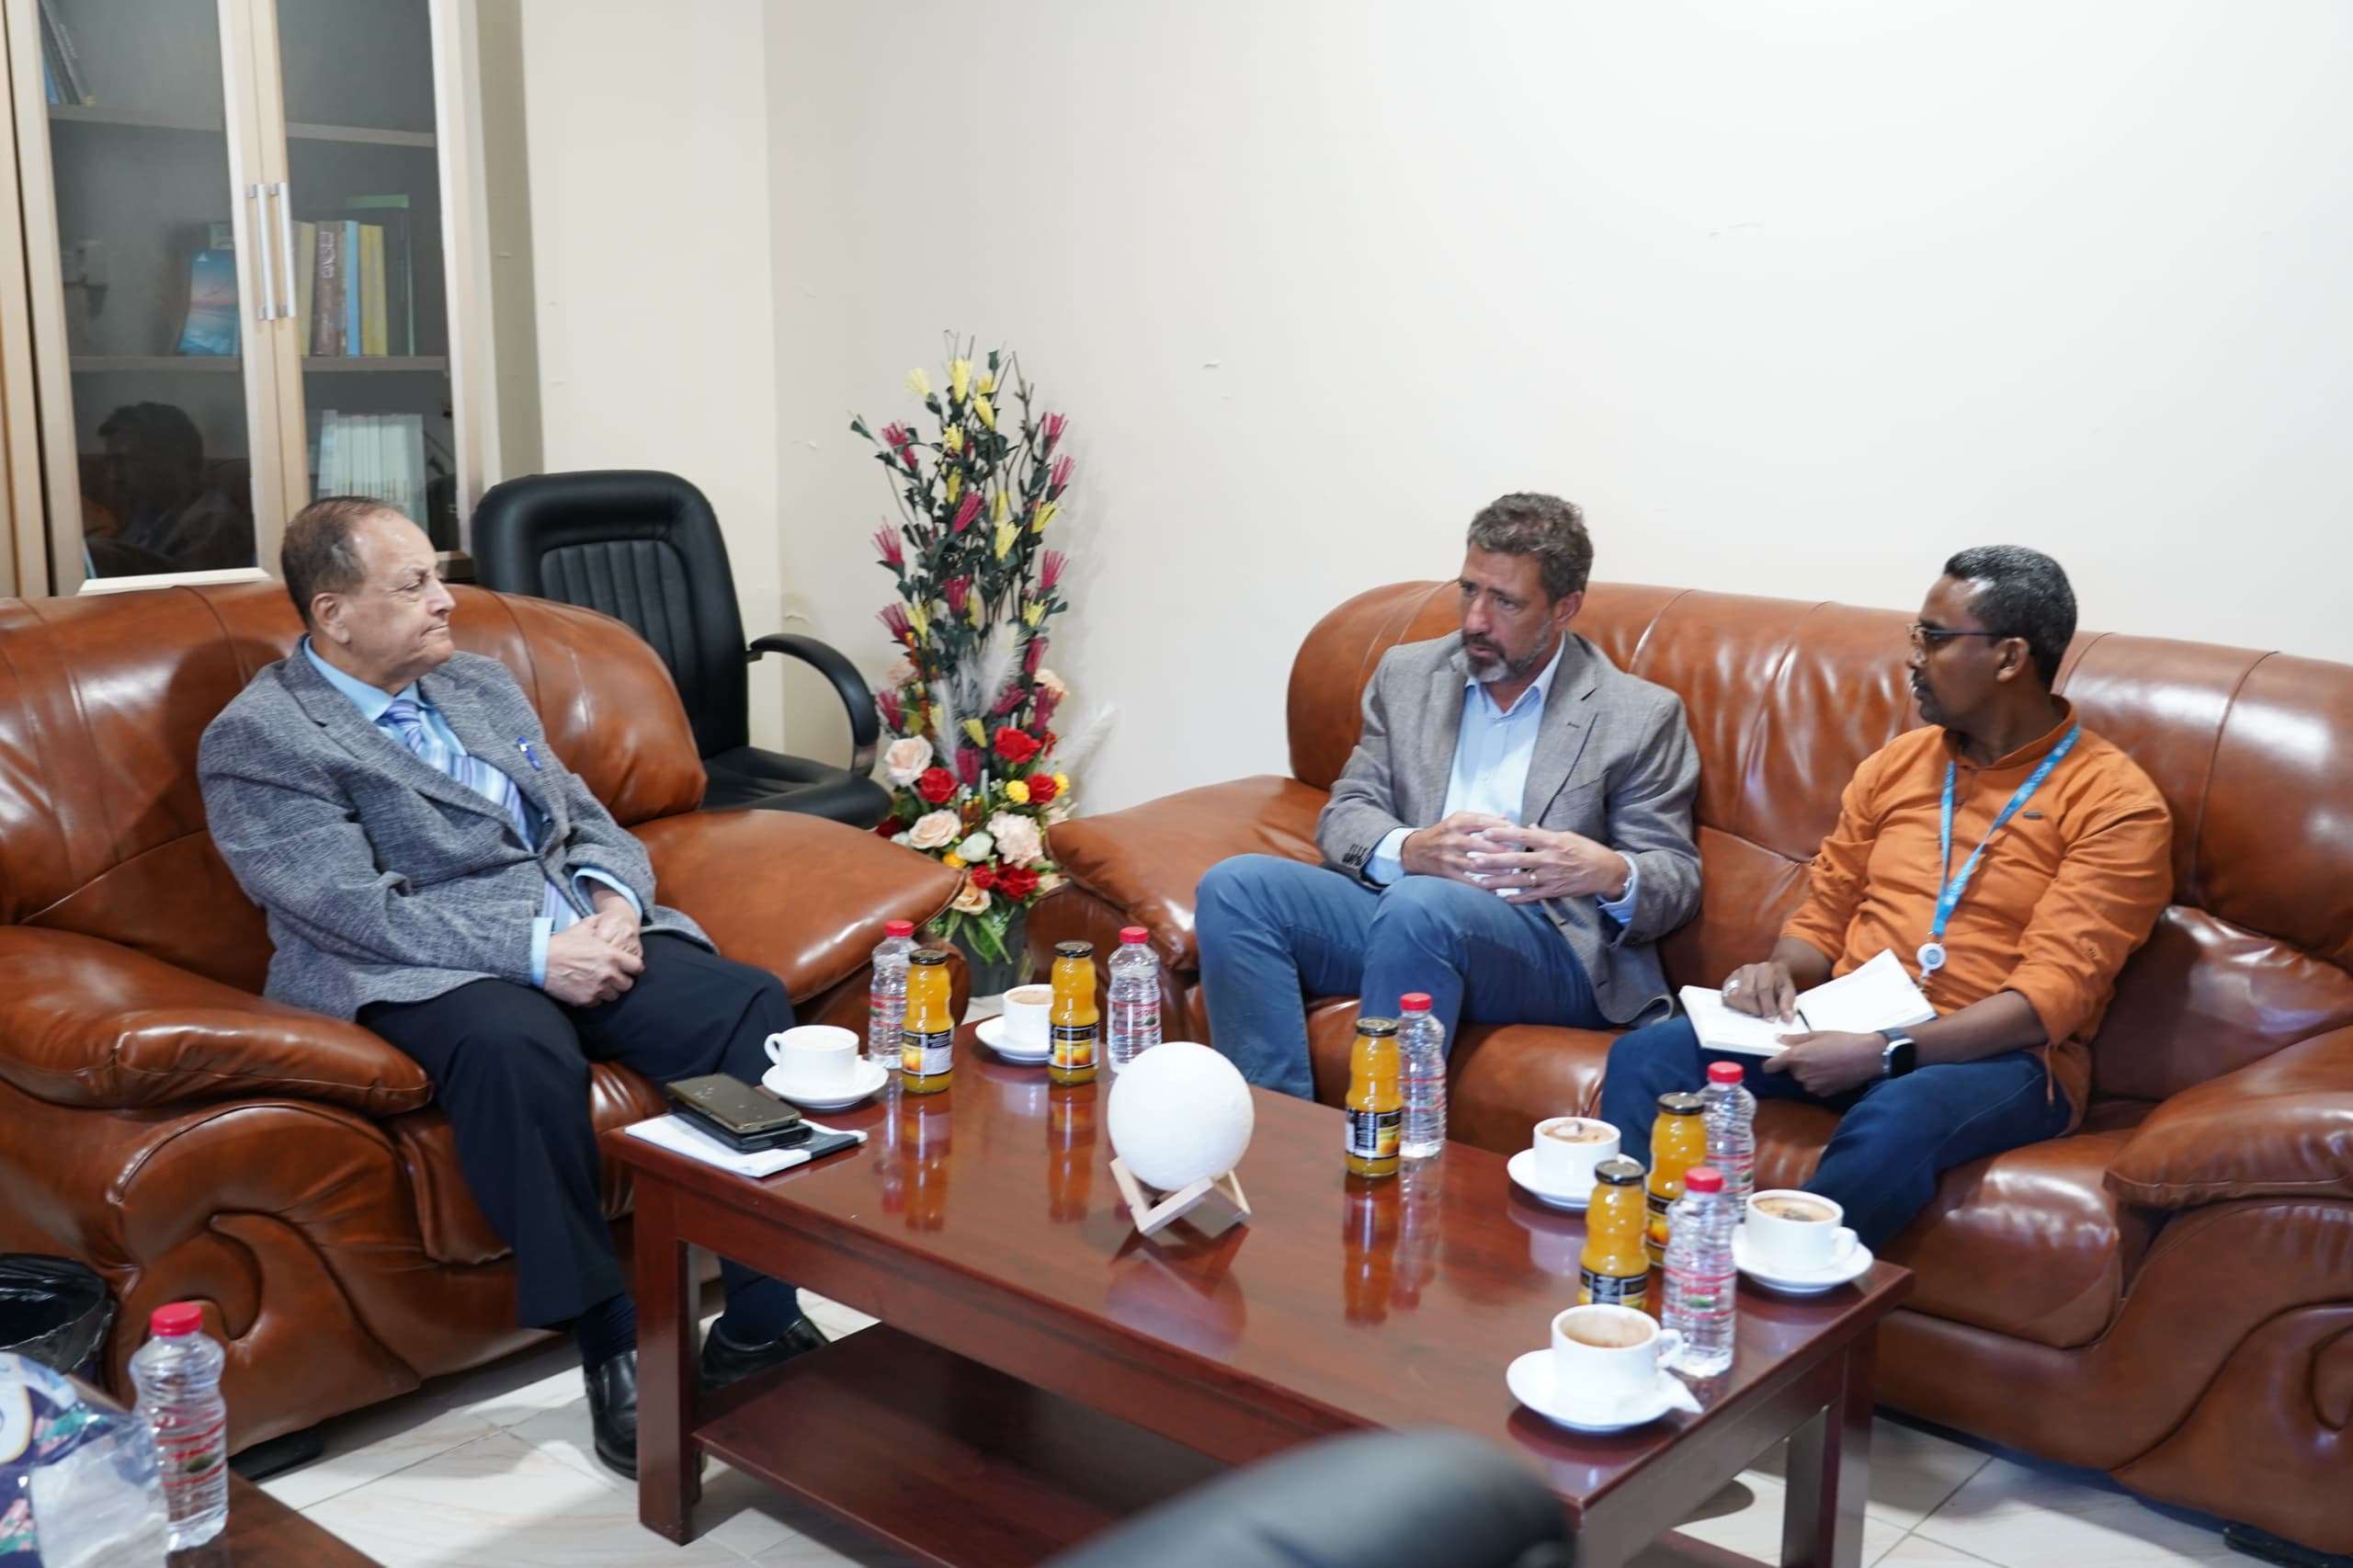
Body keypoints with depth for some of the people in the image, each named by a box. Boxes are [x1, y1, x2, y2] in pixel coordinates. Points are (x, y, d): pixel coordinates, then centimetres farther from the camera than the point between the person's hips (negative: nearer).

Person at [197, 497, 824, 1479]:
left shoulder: (481, 685, 19)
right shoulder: (256, 740, -3)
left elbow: (587, 818, 19)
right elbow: (360, 910, -14)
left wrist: (615, 899, -4)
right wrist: (536, 954, -22)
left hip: (584, 940, 6)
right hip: (424, 977, -6)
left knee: (750, 1003, -19)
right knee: (517, 1048, -39)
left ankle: (757, 1324, -15)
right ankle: (610, 1346, -26)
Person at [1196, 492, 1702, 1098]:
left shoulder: (1640, 716, 4)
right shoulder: (1407, 673, 15)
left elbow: (1677, 877, 4)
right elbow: (1344, 815, 10)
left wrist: (1613, 874, -21)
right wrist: (1408, 850, -14)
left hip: (1550, 942, -4)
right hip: (1397, 906, 5)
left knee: (1420, 904, -36)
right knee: (1236, 885, -19)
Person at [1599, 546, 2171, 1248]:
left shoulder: (2117, 804, -5)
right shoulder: (1895, 763, 14)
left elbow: (2052, 995, -14)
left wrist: (1888, 1053, -25)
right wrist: (1780, 971, -6)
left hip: (1993, 1056, -5)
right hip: (1846, 1029, 5)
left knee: (1890, 1124, -40)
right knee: (1646, 1055, -20)